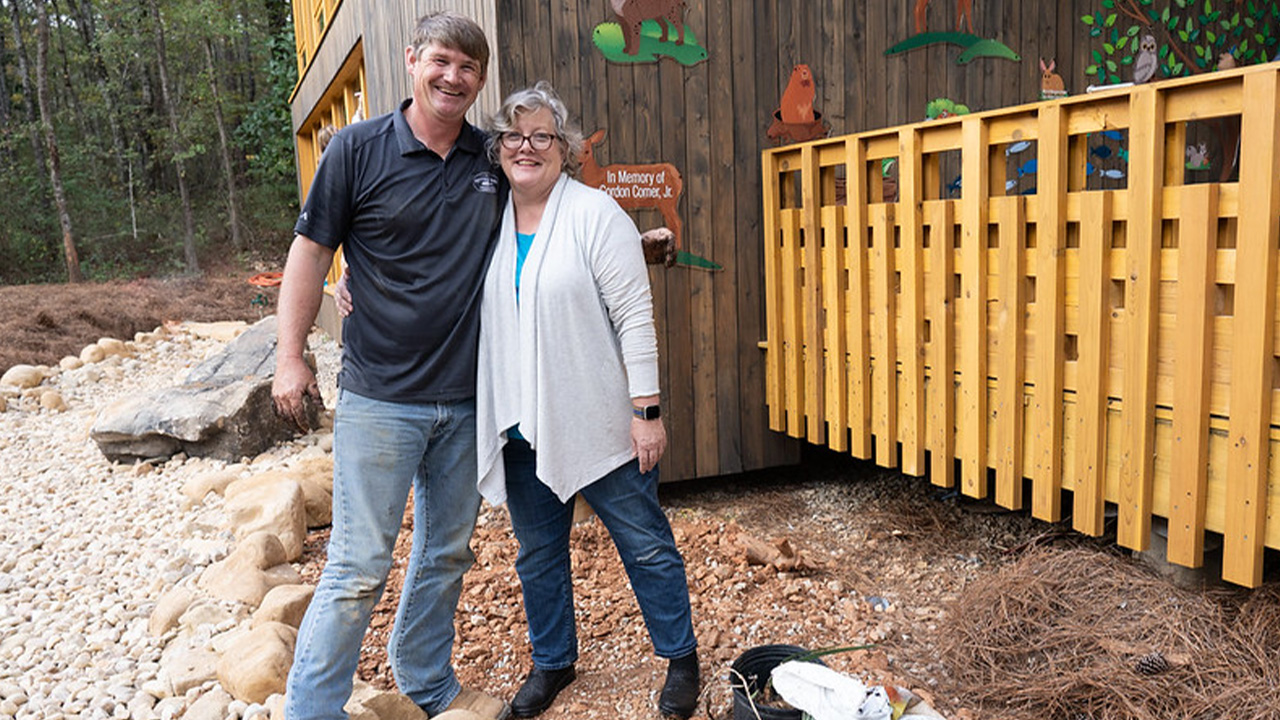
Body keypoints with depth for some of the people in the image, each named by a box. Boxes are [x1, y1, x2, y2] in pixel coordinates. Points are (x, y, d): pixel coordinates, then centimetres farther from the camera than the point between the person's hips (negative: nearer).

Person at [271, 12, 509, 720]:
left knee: (446, 552, 16)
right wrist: (290, 356, -5)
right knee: (359, 563, -2)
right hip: (380, 396, -4)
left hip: (467, 398, 5)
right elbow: (311, 249, -1)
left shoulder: (493, 160, 7)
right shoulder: (359, 148, -4)